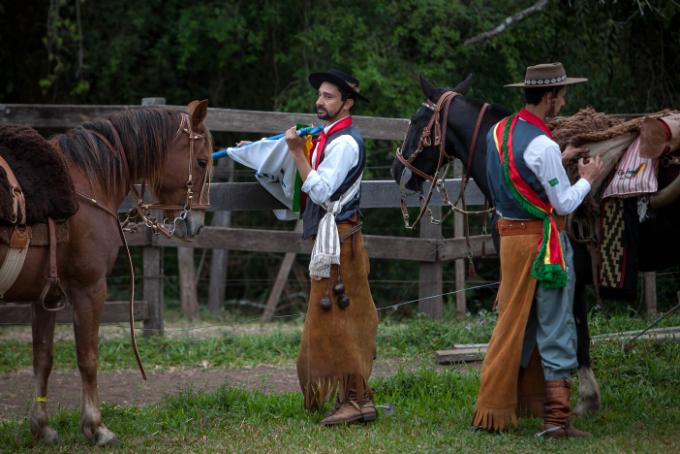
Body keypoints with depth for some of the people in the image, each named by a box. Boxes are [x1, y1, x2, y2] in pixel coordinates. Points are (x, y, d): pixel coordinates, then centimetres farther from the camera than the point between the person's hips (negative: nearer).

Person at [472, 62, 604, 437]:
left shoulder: (498, 132, 6)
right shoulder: (543, 145, -20)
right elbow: (564, 204, -14)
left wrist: (561, 160, 19)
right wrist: (587, 179, 2)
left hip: (510, 235, 8)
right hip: (544, 240, -8)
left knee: (515, 322, 17)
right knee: (555, 329, -2)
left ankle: (524, 399, 24)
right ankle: (556, 417, -3)